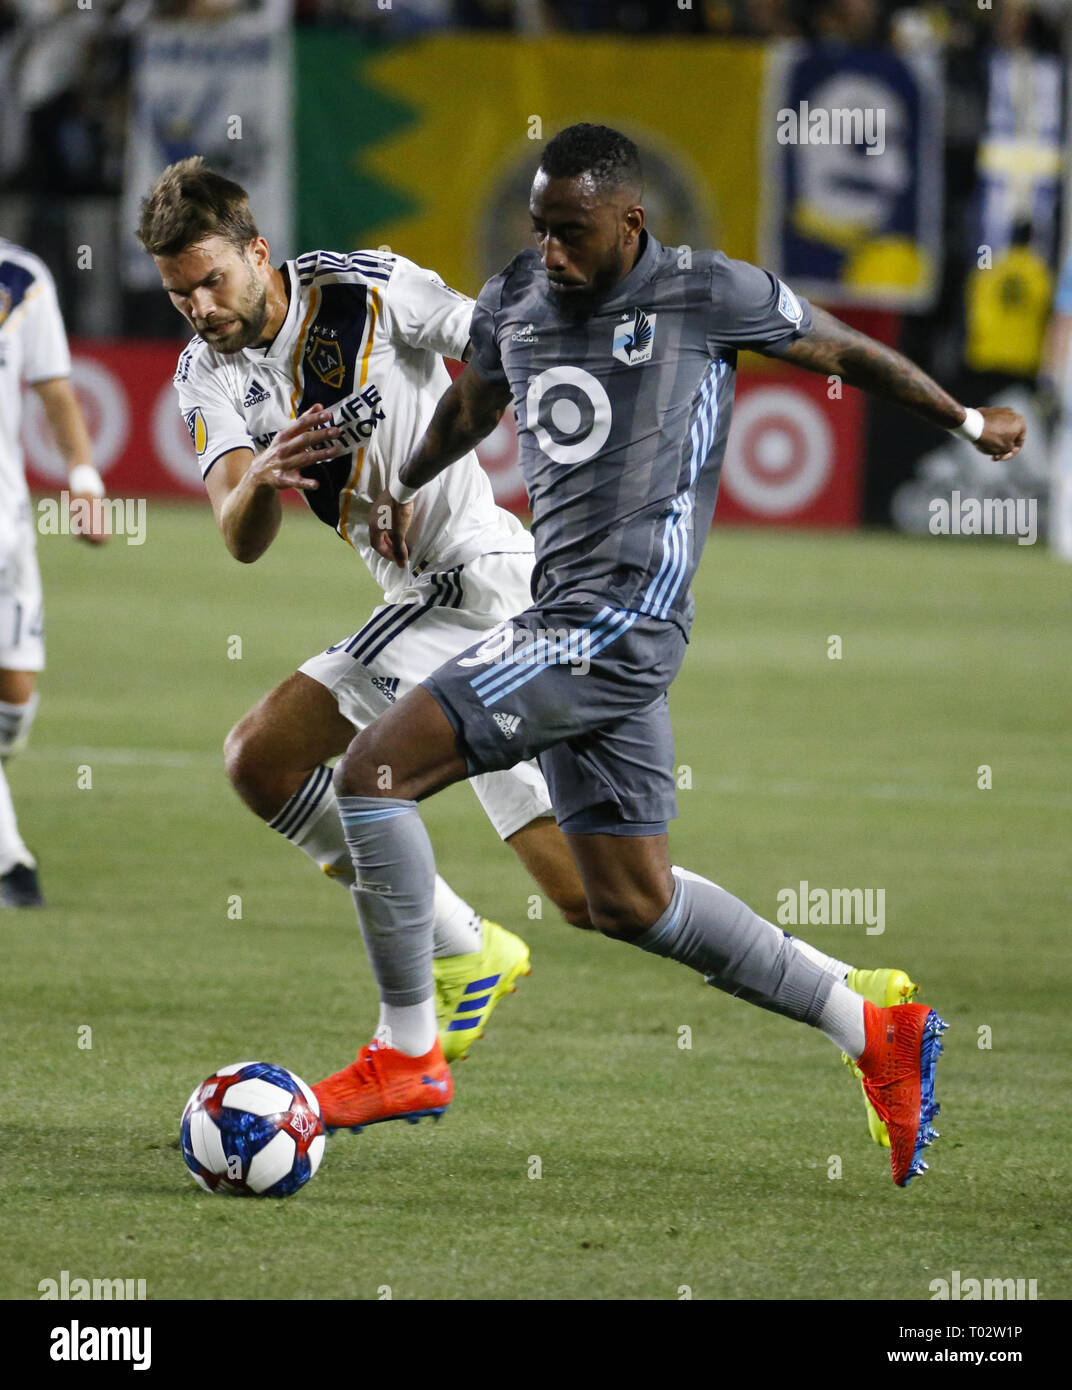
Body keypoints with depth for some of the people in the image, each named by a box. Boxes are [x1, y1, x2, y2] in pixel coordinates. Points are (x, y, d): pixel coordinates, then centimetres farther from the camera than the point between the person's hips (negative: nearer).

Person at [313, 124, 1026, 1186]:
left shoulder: (708, 294, -6)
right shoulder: (513, 302, 13)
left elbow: (846, 353, 9)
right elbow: (470, 406, 35)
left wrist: (967, 422, 21)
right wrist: (406, 486, 24)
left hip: (621, 614, -8)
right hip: (566, 622, 8)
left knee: (372, 773, -15)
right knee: (629, 902, 13)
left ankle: (407, 1055, -6)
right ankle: (874, 1033, 22)